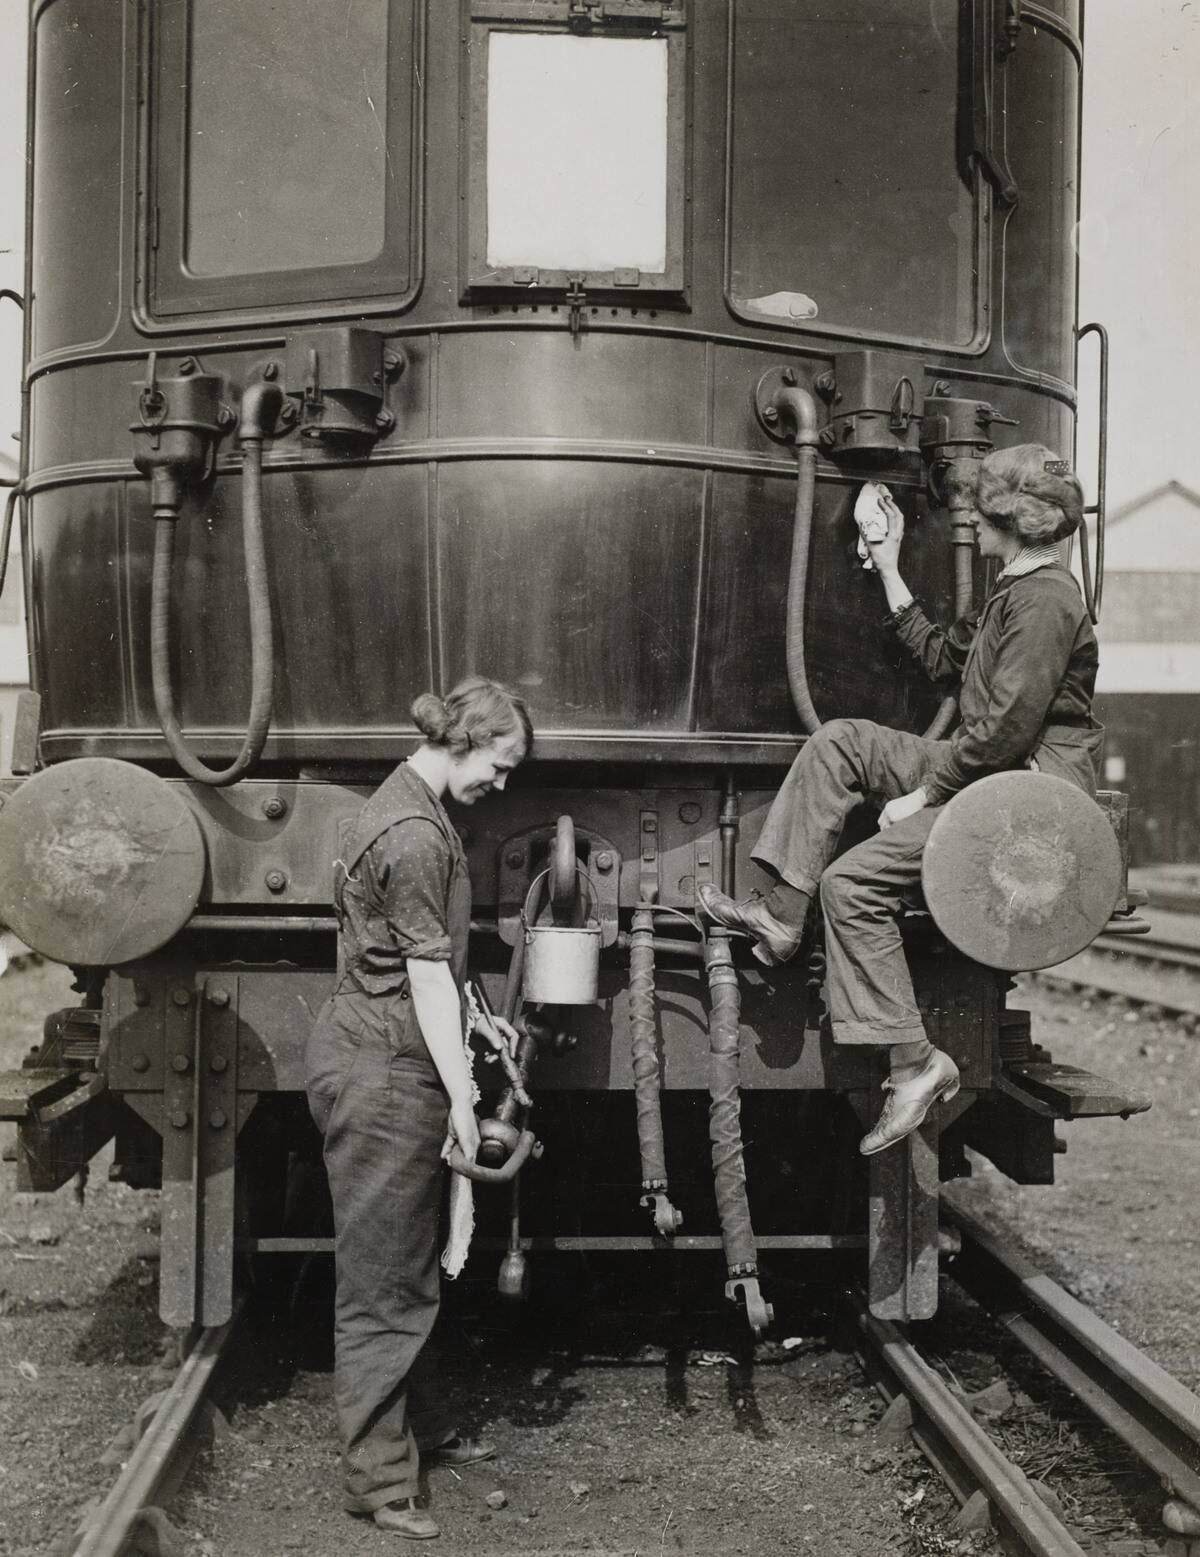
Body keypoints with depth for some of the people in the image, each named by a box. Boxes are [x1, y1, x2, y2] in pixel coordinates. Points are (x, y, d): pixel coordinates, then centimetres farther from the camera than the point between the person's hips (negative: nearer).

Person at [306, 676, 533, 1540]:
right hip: (382, 1072, -10)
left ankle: (424, 1427, 31)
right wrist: (460, 1097, -19)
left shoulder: (419, 810, 13)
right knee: (382, 1281, -4)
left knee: (408, 1269, 19)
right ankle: (380, 1481, 3)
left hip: (383, 1067, 10)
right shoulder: (415, 834, -20)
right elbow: (425, 975, -20)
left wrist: (477, 1020, 20)